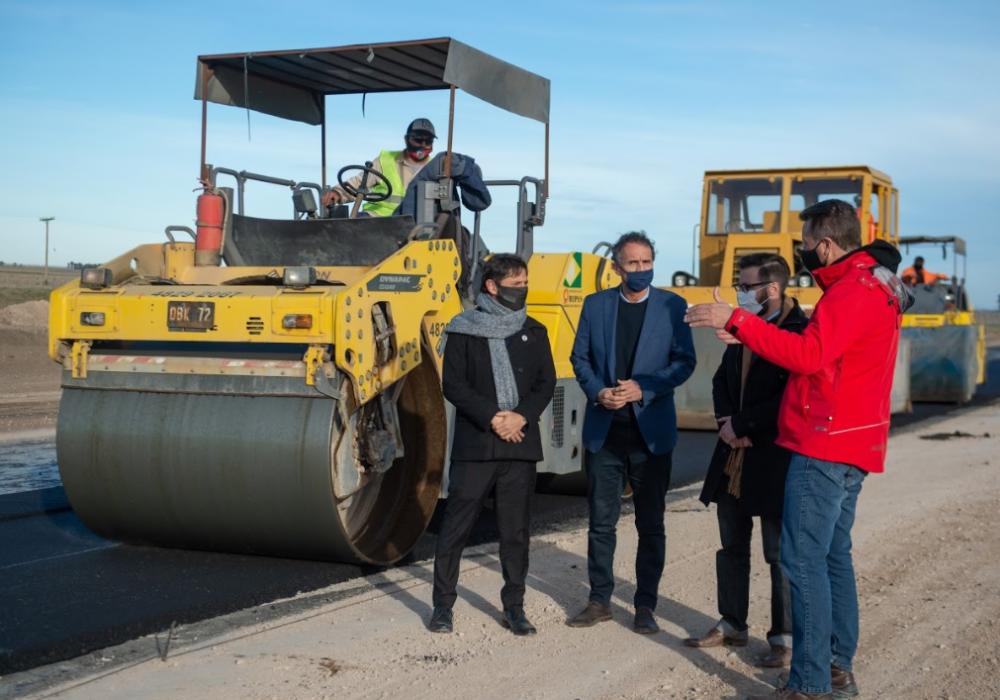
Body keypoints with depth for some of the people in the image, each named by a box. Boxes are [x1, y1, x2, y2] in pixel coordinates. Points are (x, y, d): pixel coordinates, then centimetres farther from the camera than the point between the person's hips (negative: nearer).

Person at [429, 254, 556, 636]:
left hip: (520, 443, 3)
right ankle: (442, 605, 11)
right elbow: (453, 385, -5)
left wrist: (521, 416, -10)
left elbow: (546, 383, 6)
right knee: (456, 525, 0)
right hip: (474, 444, -3)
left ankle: (514, 607, 17)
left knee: (515, 529, 8)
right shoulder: (464, 330, 0)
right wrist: (491, 417, -15)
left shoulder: (534, 332, 11)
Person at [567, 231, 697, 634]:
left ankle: (645, 606, 16)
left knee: (650, 524, 6)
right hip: (604, 430, 2)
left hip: (650, 431, -2)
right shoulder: (595, 305, 6)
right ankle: (600, 601, 20)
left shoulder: (672, 306, 0)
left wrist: (644, 389, -16)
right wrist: (597, 392, -10)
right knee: (601, 521, 8)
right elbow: (580, 357, 8)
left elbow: (684, 362, -4)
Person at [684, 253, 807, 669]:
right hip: (734, 455, 8)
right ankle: (732, 625, 28)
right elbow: (722, 379, 16)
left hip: (774, 459, -8)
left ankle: (784, 637, 13)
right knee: (732, 547, 16)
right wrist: (727, 421, -2)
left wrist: (741, 425, -14)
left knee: (780, 553, 2)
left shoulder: (800, 332, -15)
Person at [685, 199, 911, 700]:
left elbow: (809, 355, -28)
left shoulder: (852, 292, -16)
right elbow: (824, 355, 15)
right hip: (851, 446, 11)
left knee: (804, 559, -8)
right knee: (833, 554, 16)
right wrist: (748, 337, 6)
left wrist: (737, 321, -26)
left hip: (825, 447, -11)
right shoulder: (872, 288, 17)